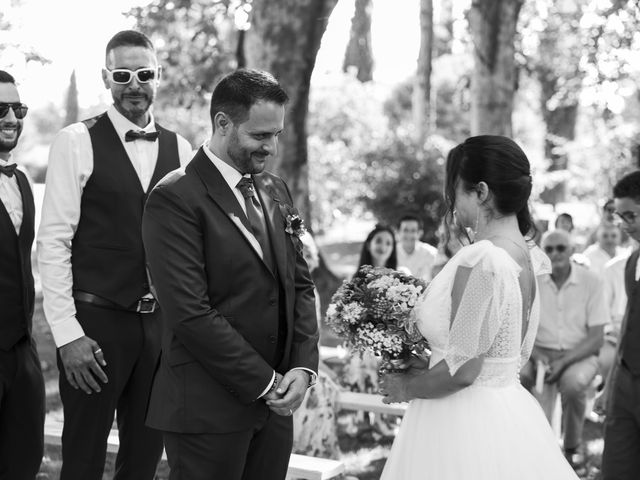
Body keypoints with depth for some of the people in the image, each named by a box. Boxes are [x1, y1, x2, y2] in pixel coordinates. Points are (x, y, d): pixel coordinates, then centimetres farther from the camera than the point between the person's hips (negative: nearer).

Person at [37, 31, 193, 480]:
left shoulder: (179, 148, 7)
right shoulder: (77, 141, -5)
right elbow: (54, 241, -8)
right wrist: (67, 334, -13)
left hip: (162, 322, 4)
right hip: (96, 321, -4)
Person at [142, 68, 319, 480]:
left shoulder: (276, 190, 11)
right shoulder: (175, 198, -12)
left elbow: (300, 284, 13)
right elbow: (190, 313, -17)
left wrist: (304, 367, -2)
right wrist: (264, 382, -13)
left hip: (275, 401, 6)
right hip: (207, 408, -6)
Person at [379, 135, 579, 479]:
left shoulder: (481, 260, -22)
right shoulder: (526, 258, 4)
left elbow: (461, 371, -22)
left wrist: (405, 389, -4)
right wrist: (428, 365, 14)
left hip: (466, 424, -8)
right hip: (511, 412, 8)